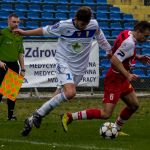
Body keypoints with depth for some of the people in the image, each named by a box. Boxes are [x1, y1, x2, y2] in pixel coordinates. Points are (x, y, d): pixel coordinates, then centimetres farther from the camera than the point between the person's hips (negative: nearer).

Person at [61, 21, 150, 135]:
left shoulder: (127, 33, 5)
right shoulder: (129, 43, -24)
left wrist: (138, 57, 13)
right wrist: (127, 75, -26)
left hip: (122, 79, 10)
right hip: (114, 80, -10)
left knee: (134, 105, 16)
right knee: (106, 114, -13)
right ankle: (69, 117, -10)